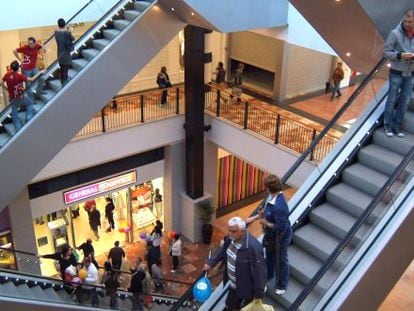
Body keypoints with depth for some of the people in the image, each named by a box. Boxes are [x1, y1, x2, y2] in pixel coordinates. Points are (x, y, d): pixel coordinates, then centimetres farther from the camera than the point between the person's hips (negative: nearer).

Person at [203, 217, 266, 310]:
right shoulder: (231, 238, -10)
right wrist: (211, 263, 9)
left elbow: (259, 271, -27)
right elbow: (222, 252, 13)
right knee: (230, 306, 27)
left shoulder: (253, 247, -34)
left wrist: (259, 294, -21)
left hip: (246, 288, -7)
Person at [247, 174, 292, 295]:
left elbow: (281, 228, -35)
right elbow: (266, 210, 9)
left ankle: (281, 285, 40)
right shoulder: (272, 196, -11)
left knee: (280, 260, 16)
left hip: (280, 237, -9)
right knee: (269, 255, 31)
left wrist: (266, 223, -24)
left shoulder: (279, 206, -40)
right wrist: (255, 217, 1)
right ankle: (268, 275, 58)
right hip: (270, 235, 9)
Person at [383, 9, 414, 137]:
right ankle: (388, 126, 14)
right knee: (392, 100, 4)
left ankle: (397, 126, 17)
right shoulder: (395, 33, -9)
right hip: (396, 73, -4)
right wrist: (400, 55, -23)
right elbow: (386, 52, -8)